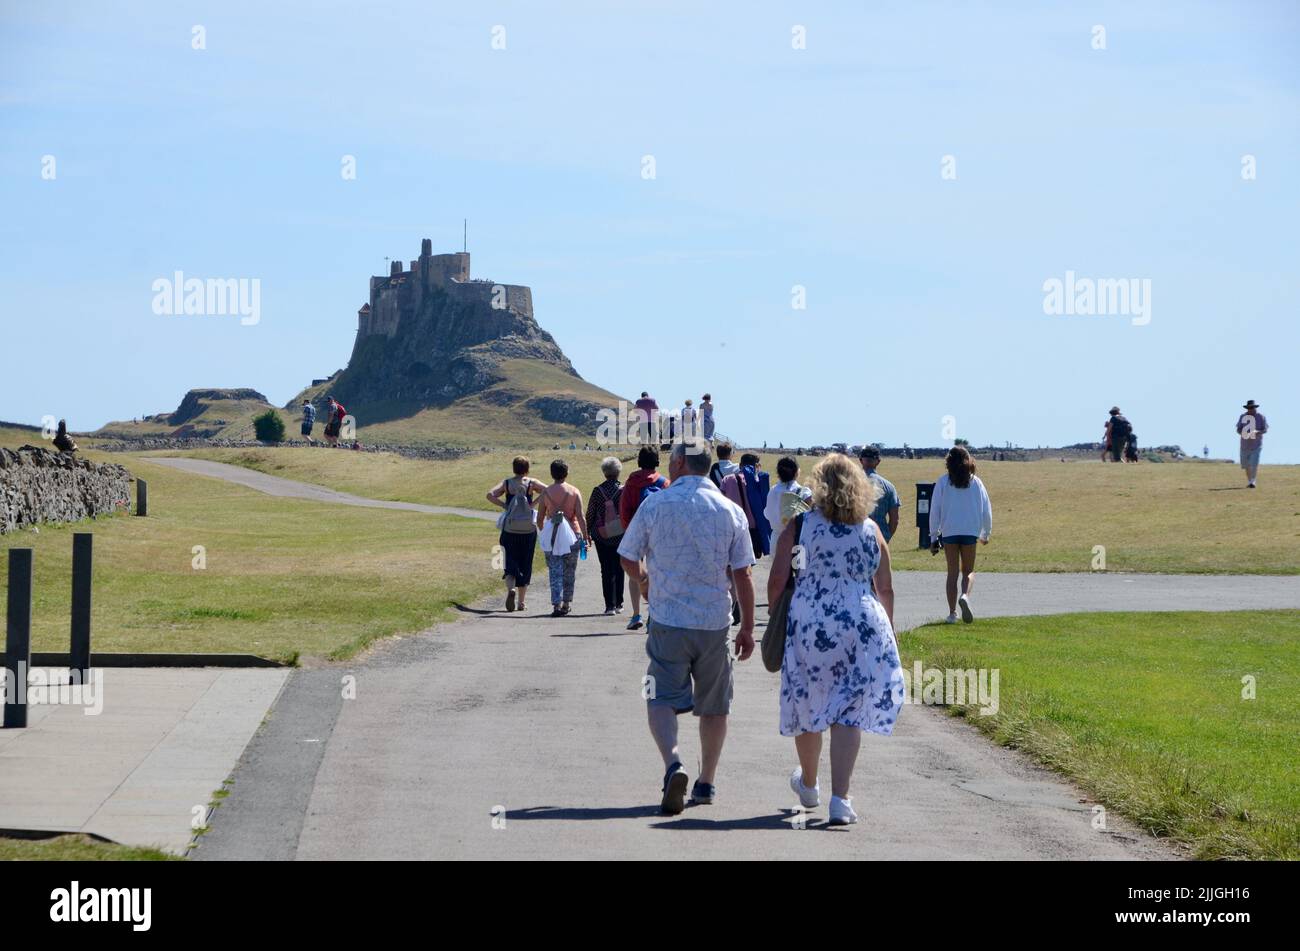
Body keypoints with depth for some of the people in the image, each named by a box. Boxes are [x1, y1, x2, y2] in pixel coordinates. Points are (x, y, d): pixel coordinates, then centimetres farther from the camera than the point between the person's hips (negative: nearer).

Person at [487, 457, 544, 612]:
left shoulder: (506, 483, 3)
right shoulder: (532, 483, 0)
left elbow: (490, 495, -9)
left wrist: (504, 505, -2)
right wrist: (534, 503, -6)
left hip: (509, 530, 0)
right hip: (528, 530, 0)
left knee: (511, 563, 6)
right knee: (525, 564, 9)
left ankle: (510, 588, -24)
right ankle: (521, 602, 10)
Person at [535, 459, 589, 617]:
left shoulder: (546, 492, 1)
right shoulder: (574, 492, -2)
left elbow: (540, 518, 4)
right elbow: (581, 517, -8)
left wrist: (543, 533, 19)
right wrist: (585, 536, -3)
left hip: (551, 536, 0)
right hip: (572, 534, 0)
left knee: (555, 571, 0)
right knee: (569, 571, 15)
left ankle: (557, 604, -12)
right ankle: (567, 603, 23)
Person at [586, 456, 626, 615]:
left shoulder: (598, 491, -8)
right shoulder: (624, 490, -8)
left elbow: (590, 514, -2)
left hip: (601, 536, -1)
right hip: (621, 535, 1)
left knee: (606, 571, 3)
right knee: (619, 569, 13)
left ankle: (610, 605, -2)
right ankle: (619, 604, 17)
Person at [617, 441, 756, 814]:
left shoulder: (655, 505, -4)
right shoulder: (730, 511, -1)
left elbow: (628, 557, 6)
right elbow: (743, 575, -1)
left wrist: (642, 581, 27)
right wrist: (747, 628, 6)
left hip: (669, 621, -2)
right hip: (716, 624, 2)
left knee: (662, 699, 0)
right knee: (714, 706, 15)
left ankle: (673, 765, -25)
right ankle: (706, 784, 24)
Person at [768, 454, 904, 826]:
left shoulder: (798, 527, -1)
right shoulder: (871, 530, 6)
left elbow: (777, 581, -4)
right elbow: (885, 589, 9)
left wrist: (776, 622, 11)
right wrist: (887, 630, 22)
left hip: (808, 624, -1)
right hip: (863, 625, 1)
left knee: (808, 706, 17)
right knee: (848, 713, 1)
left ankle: (808, 785, 38)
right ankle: (840, 799, -10)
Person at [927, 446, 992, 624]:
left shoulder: (943, 482, -2)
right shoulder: (975, 482, 2)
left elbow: (935, 510, -1)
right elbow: (986, 509, 6)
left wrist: (933, 536, 6)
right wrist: (986, 534, 19)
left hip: (949, 532, 0)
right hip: (970, 531, 0)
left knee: (952, 572, 9)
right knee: (968, 571, 11)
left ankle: (952, 612, 6)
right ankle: (965, 596, -19)